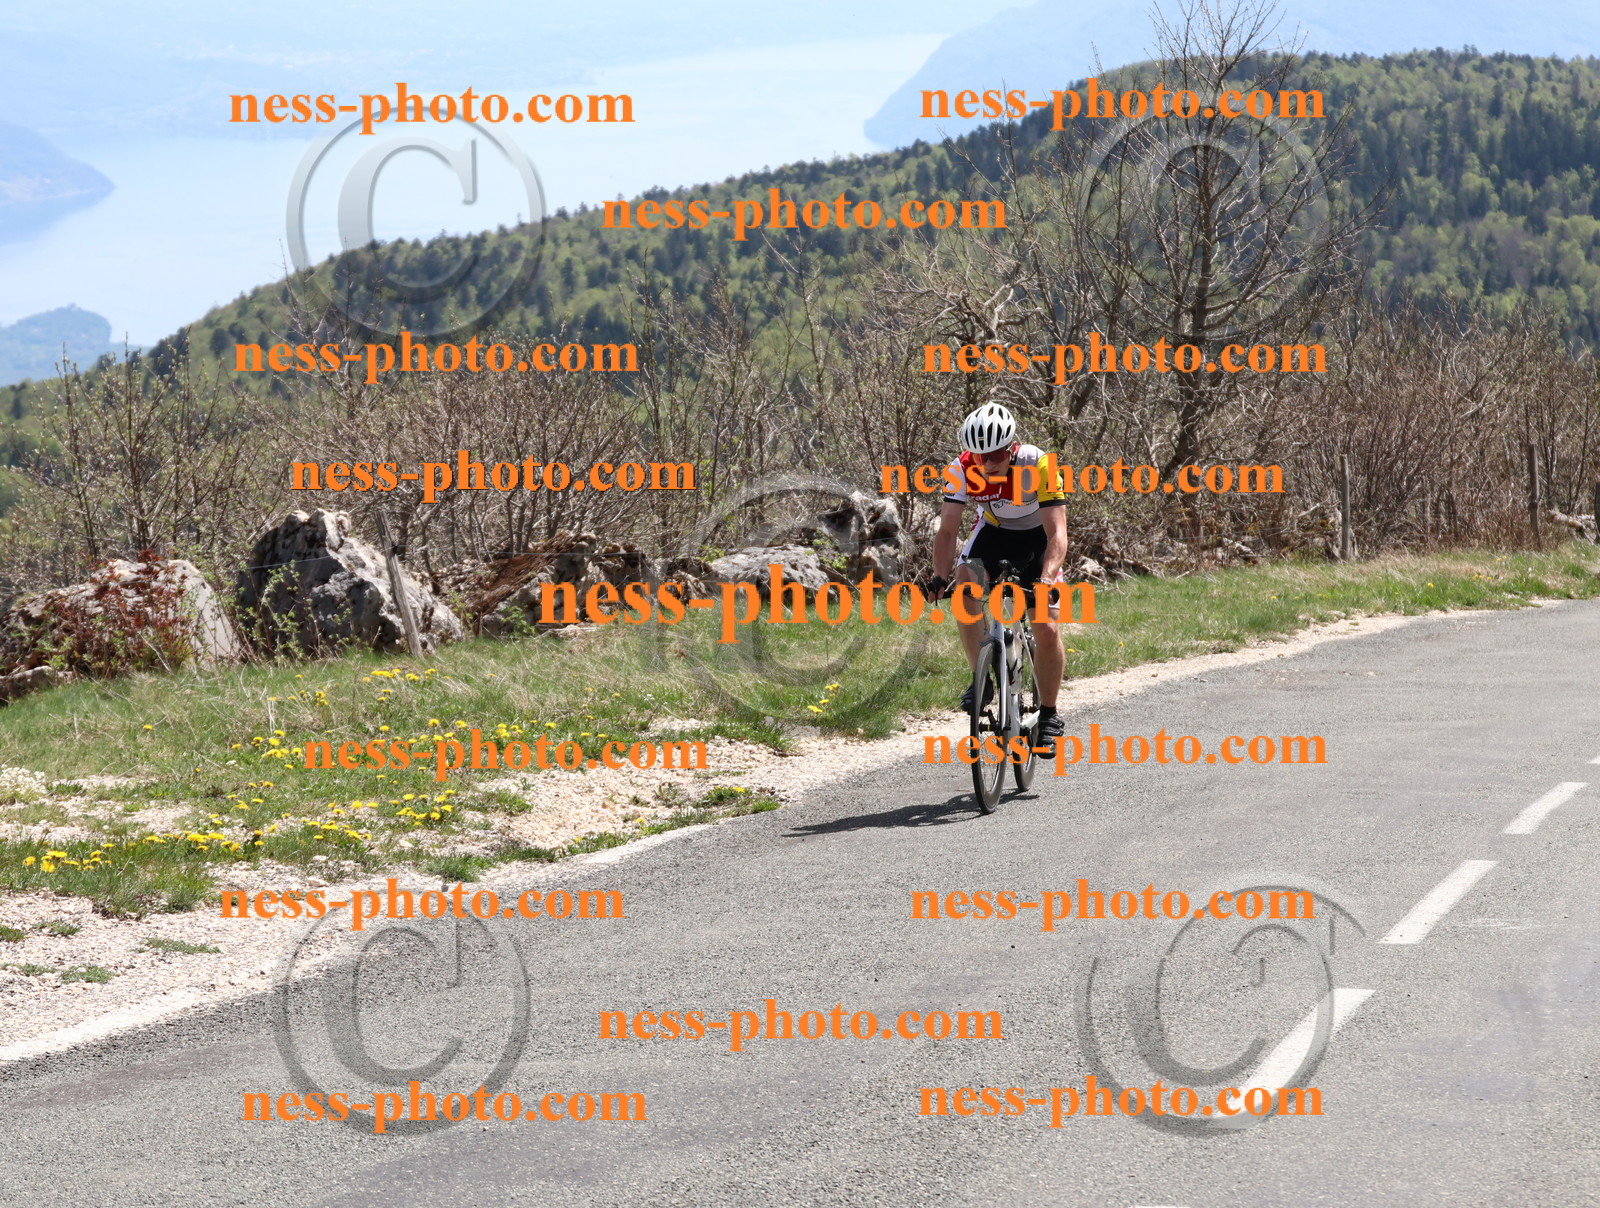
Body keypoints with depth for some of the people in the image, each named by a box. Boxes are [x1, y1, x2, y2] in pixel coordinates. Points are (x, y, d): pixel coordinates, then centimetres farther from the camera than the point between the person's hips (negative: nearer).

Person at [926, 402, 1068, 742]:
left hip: (1036, 538, -2)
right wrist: (941, 578, -37)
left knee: (1047, 629, -13)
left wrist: (1046, 580, -50)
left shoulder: (1037, 466, -32)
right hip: (993, 532, 2)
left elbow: (1057, 532, -35)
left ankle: (1049, 714, 7)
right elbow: (948, 530, -21)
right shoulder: (961, 470, -24)